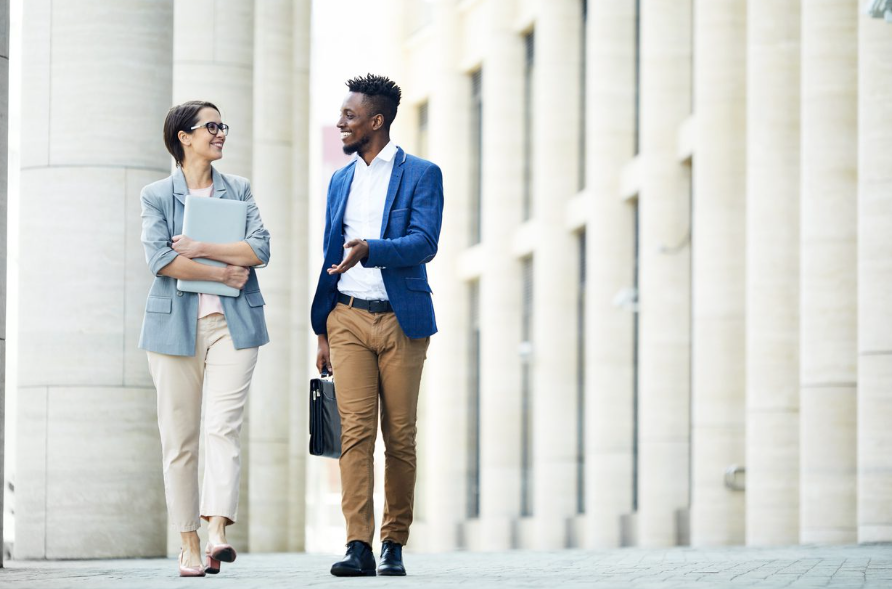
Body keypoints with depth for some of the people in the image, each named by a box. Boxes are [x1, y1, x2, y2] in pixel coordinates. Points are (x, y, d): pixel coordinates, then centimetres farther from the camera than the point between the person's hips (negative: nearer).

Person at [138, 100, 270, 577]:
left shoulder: (239, 190, 14)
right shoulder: (156, 196, 7)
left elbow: (259, 249, 0)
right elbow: (160, 259, -8)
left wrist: (202, 249, -8)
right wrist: (222, 272, -9)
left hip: (233, 323, 1)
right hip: (175, 324, -1)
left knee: (222, 426, -15)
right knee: (178, 438, 0)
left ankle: (218, 533, -26)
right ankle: (188, 545, 5)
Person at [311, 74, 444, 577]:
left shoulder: (421, 174, 1)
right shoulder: (340, 181, 17)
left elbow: (424, 244, -12)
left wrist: (369, 249, -28)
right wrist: (323, 332, 16)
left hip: (400, 319, -3)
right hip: (348, 318, 3)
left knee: (400, 436, 1)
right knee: (355, 429, -8)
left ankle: (395, 544, 10)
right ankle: (359, 547, -12)